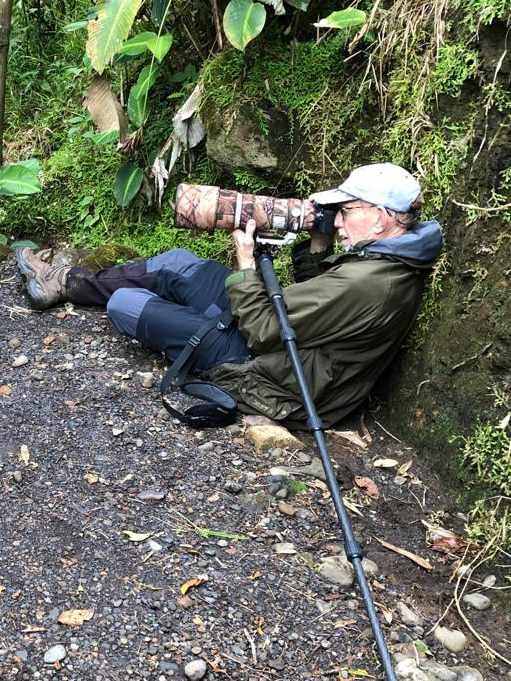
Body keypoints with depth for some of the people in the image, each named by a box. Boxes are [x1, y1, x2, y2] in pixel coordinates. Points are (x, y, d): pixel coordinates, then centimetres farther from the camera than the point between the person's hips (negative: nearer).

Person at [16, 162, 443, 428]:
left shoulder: (363, 283, -32)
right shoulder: (396, 262, -1)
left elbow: (263, 332, -27)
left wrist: (246, 261, -17)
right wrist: (317, 245, -2)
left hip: (261, 371, -9)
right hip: (282, 339, 9)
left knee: (124, 303, -3)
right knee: (177, 263, 13)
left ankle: (67, 286, 32)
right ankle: (67, 282, 30)